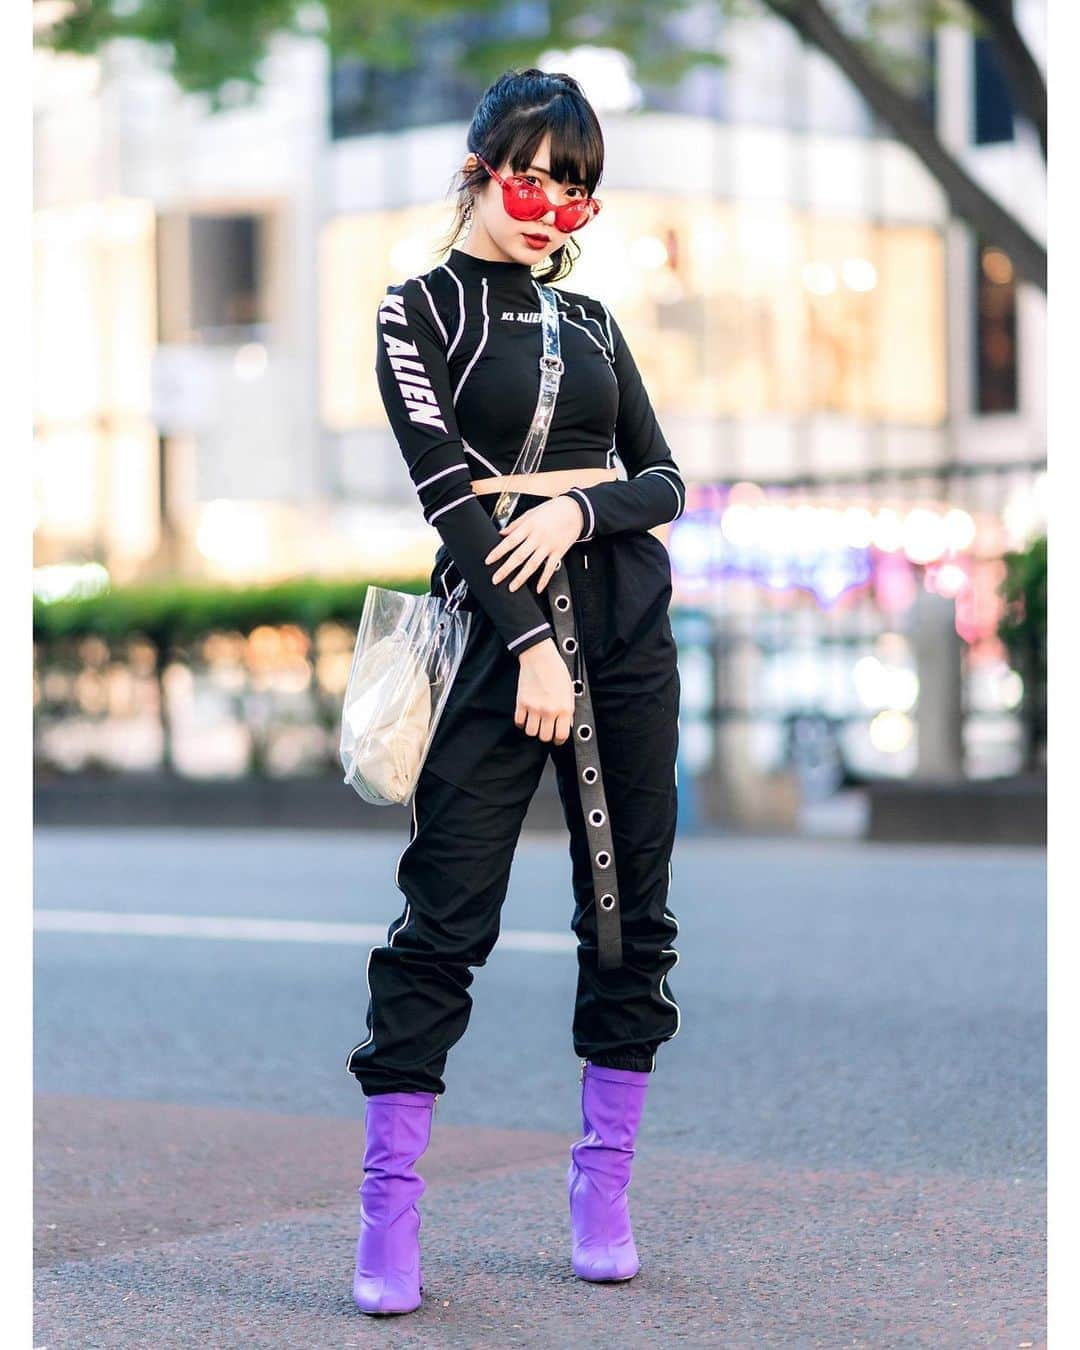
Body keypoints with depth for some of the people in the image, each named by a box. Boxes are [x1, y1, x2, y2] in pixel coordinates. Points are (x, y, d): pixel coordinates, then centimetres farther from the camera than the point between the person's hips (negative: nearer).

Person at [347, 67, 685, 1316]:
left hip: (625, 622, 5)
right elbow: (444, 485, -9)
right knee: (445, 917, -8)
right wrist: (532, 647, -16)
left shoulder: (591, 321, 15)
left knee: (630, 909, 4)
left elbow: (665, 480, 11)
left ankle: (603, 1192, 13)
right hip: (498, 621, -5)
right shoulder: (419, 310, 1)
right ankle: (389, 1215, -4)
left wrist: (580, 509, -11)